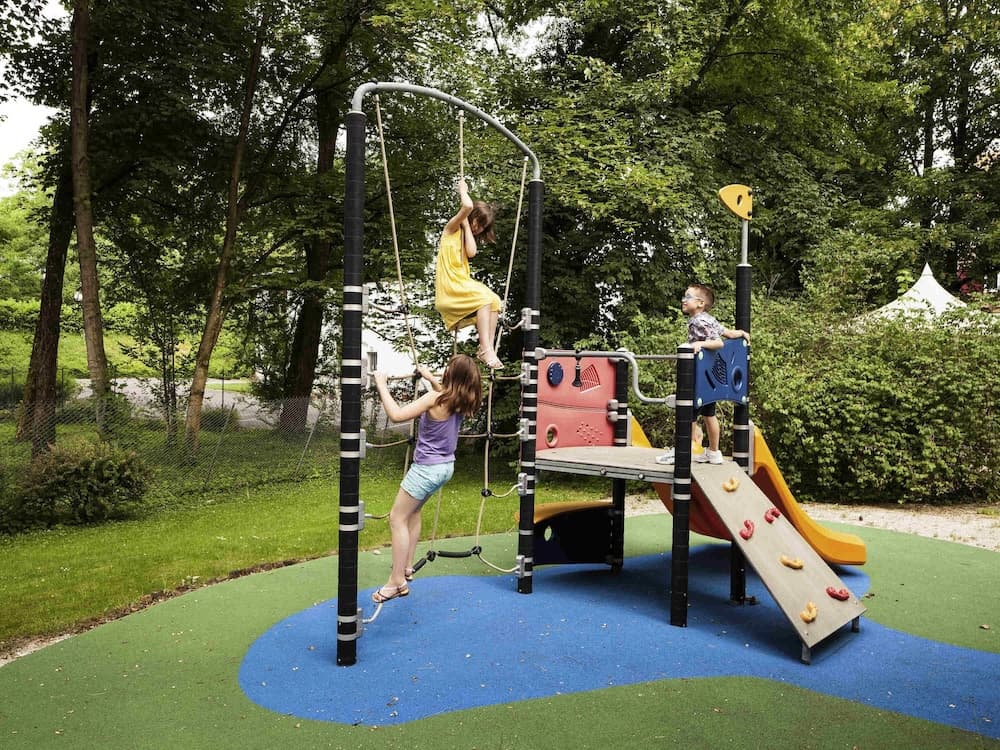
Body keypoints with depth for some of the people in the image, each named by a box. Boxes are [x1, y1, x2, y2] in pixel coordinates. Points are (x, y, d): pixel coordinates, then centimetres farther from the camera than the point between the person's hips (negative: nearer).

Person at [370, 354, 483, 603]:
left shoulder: (434, 398, -23)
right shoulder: (461, 400, 0)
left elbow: (396, 415, -30)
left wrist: (381, 385, -21)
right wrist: (429, 377, 33)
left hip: (427, 468, -8)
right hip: (445, 466, 9)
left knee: (397, 518, -1)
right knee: (412, 511, 26)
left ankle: (397, 582, -2)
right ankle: (406, 567, 33)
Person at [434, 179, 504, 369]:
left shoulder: (466, 234, 24)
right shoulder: (452, 227, 3)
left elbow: (471, 252, -1)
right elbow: (468, 206, -18)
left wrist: (467, 226, 3)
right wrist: (463, 191, 0)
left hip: (462, 286, 7)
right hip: (448, 290, -7)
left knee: (494, 300, -14)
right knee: (485, 298, -26)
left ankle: (487, 349, -23)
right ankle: (485, 350, -31)